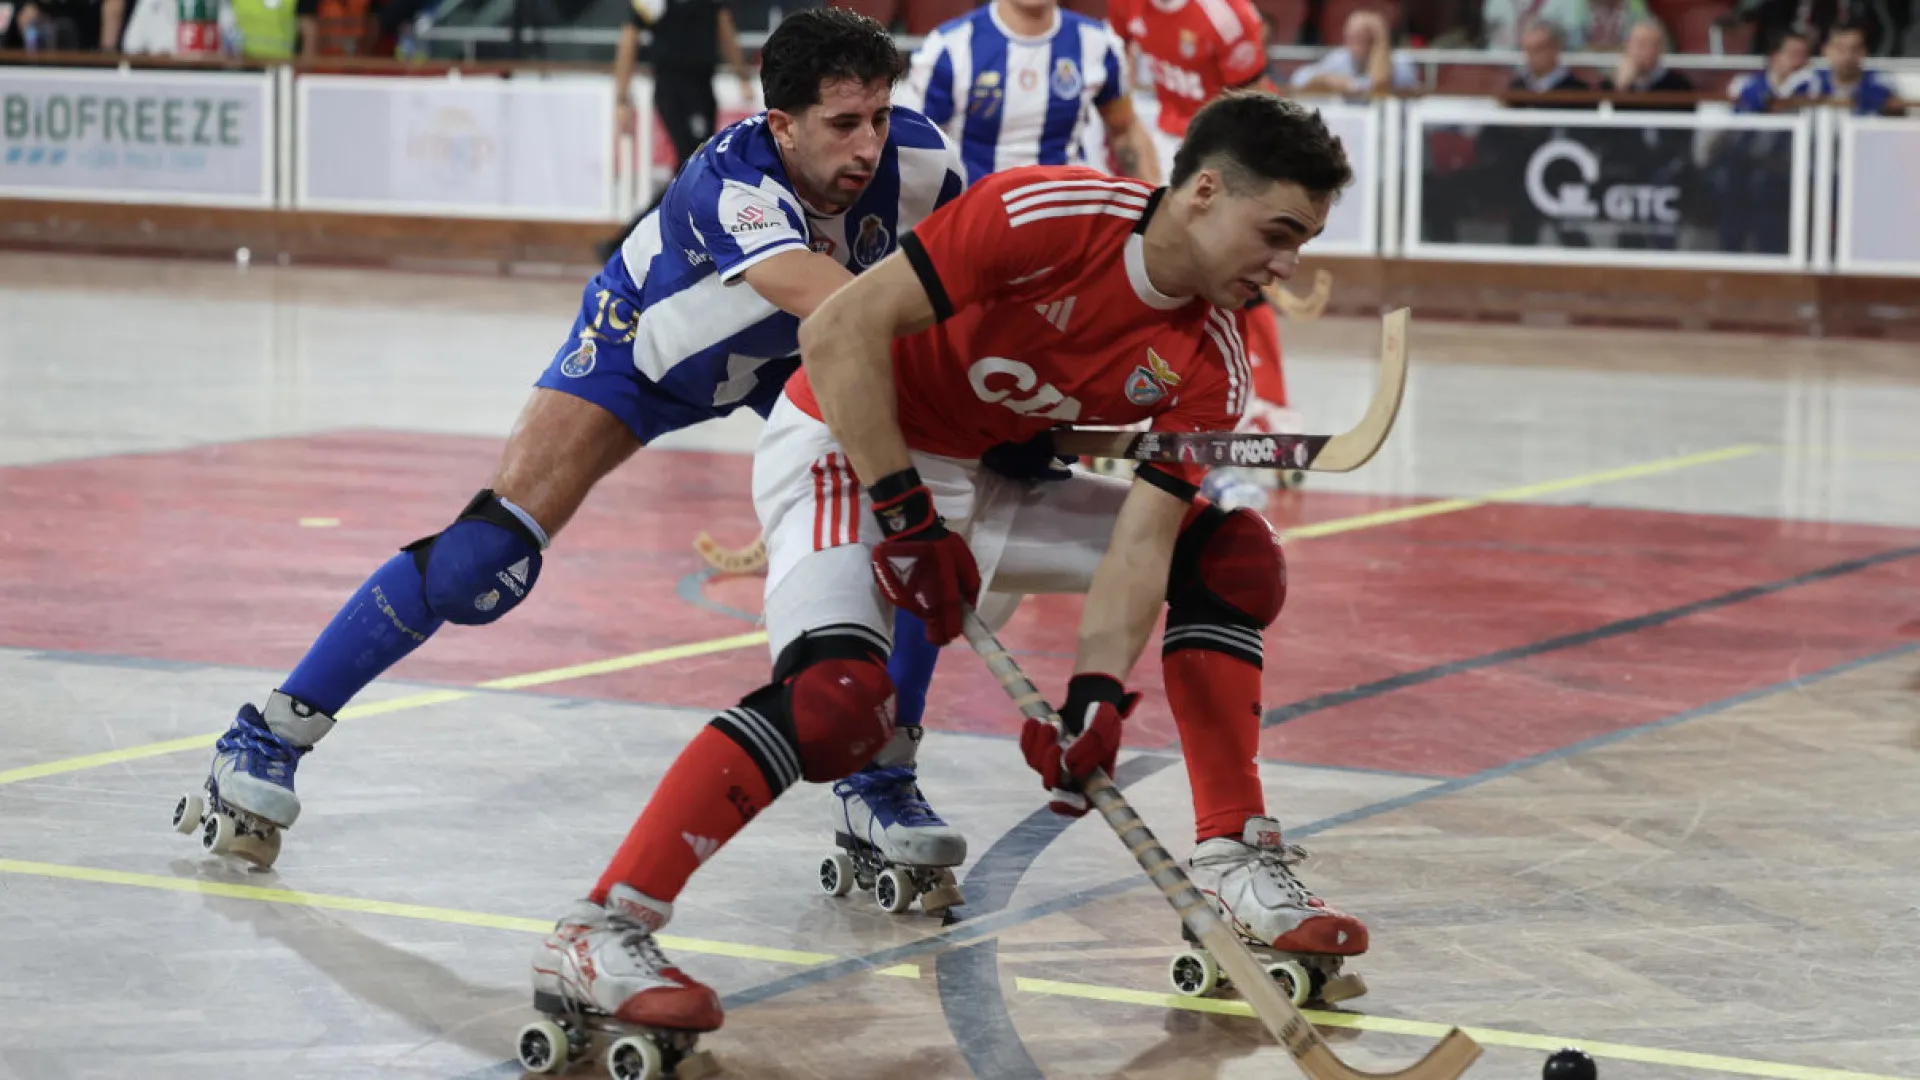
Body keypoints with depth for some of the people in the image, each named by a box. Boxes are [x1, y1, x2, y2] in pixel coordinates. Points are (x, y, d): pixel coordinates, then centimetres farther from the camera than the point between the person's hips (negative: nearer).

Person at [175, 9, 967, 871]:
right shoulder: (731, 183, -42)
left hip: (794, 359, 4)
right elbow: (806, 290, -61)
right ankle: (268, 737, -5)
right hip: (641, 335, -4)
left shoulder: (917, 157, -28)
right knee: (491, 547, -15)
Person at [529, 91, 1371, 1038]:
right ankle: (596, 935, -27)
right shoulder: (1051, 215, -27)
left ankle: (1232, 862, 9)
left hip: (979, 479, 8)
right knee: (837, 694, -32)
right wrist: (905, 513, -25)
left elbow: (1142, 541, -10)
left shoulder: (1207, 368, -7)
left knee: (1229, 558, 3)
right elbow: (838, 332, -26)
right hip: (845, 446, -8)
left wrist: (1095, 696, -24)